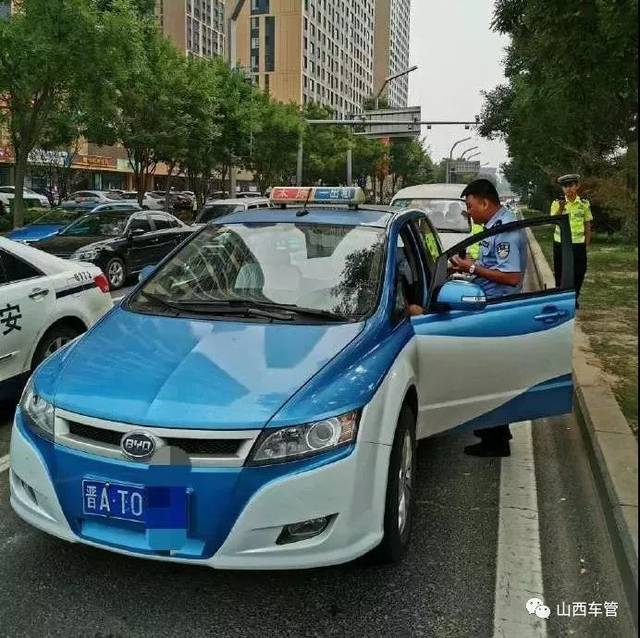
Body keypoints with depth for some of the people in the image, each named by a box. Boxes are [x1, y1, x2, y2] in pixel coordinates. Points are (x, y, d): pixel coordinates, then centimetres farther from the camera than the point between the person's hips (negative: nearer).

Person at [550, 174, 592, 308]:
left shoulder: (584, 204, 1)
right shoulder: (557, 203, -1)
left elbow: (587, 225, 7)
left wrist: (587, 244, 5)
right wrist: (561, 209, -27)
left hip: (579, 244, 1)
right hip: (560, 244, -1)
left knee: (579, 272, 6)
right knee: (560, 273, 5)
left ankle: (574, 298, 24)